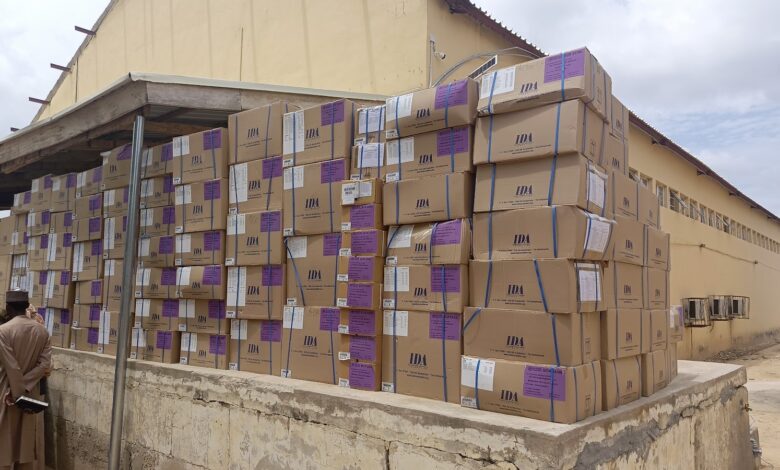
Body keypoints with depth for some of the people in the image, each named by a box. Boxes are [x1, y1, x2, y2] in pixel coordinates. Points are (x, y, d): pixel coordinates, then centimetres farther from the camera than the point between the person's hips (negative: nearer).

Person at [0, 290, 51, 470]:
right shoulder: (42, 331, 0)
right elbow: (45, 364, -6)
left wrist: (17, 392, -11)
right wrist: (24, 387, -8)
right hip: (31, 393, 4)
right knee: (28, 440, 13)